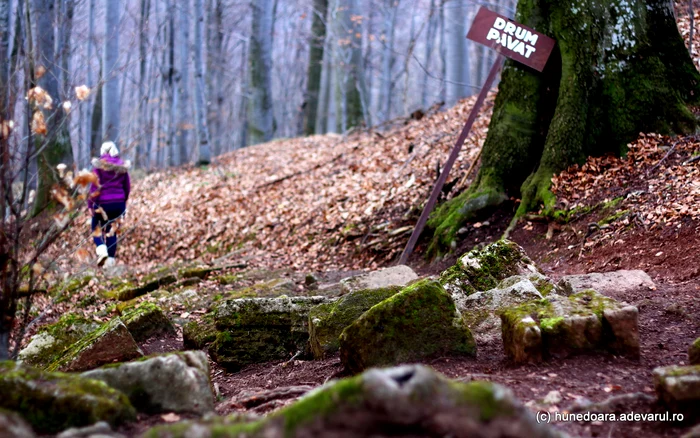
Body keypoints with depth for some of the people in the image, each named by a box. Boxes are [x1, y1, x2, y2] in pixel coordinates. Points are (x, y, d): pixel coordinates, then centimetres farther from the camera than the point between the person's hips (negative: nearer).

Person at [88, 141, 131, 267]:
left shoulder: (99, 165, -5)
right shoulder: (122, 166, 7)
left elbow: (94, 186, -8)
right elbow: (127, 186, 10)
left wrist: (90, 204, -4)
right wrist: (123, 201, 22)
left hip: (103, 202, -3)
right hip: (119, 203, 4)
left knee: (96, 228, 12)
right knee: (112, 230, 11)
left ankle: (102, 249, -13)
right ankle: (111, 259, 7)